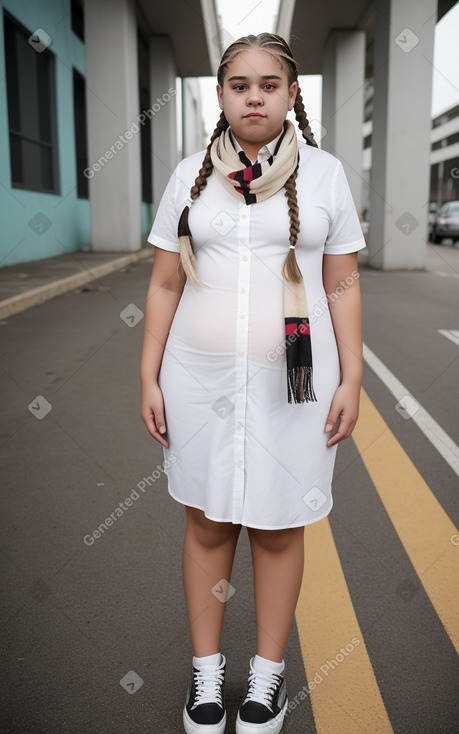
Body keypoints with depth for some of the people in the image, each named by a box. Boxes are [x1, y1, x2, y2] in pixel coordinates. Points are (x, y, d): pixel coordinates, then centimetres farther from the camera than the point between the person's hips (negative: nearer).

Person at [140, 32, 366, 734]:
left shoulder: (324, 171, 2)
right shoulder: (190, 175, 4)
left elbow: (343, 286, 3)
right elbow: (164, 285, 5)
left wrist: (351, 379, -3)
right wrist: (149, 379, 2)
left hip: (292, 382, -1)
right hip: (200, 381, 2)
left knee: (279, 525, 8)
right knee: (207, 521, 11)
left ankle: (269, 669, 29)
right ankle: (206, 668, 30)